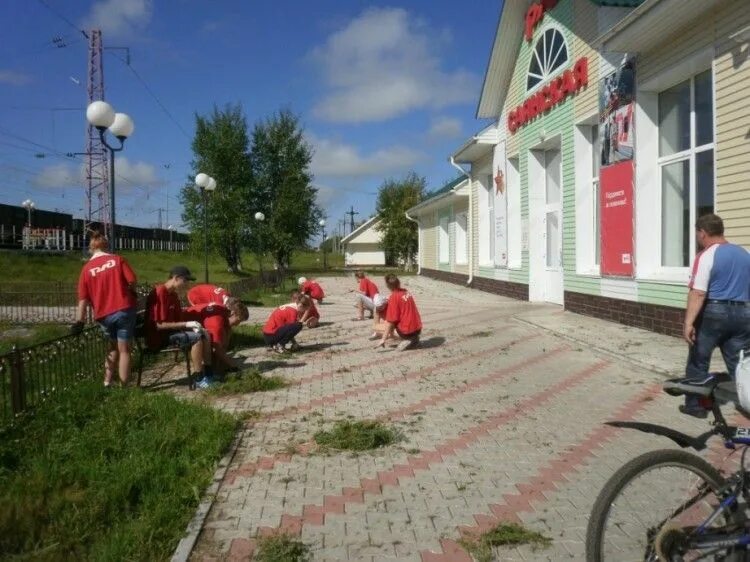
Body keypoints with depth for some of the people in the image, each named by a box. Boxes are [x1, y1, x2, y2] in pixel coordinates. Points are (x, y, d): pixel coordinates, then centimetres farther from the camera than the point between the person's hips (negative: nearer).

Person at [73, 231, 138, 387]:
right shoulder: (117, 259, -1)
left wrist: (79, 322, 5)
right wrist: (130, 293, 13)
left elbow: (83, 299, 0)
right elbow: (132, 281, -8)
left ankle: (107, 383, 22)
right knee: (124, 350, 5)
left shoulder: (86, 269, 3)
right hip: (124, 309, -2)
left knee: (113, 346, 24)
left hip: (104, 314, 2)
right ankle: (123, 388, 7)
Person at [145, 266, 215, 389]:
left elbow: (178, 319, 11)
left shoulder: (173, 295, 9)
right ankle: (199, 379, -18)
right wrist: (186, 324, -22)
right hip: (158, 336, -9)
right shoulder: (159, 294, -21)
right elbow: (159, 325, -25)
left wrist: (192, 326, -9)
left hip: (171, 332, 9)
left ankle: (208, 373, 1)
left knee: (204, 334, 1)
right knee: (196, 337, -22)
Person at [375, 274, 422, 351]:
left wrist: (383, 339, -12)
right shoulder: (406, 292, 4)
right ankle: (414, 339, 12)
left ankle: (407, 340, -2)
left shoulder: (393, 298, -15)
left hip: (407, 332, -7)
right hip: (418, 329, 7)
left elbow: (391, 322, -16)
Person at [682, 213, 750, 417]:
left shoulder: (706, 256, -12)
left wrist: (689, 323, -24)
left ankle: (695, 405, 14)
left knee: (697, 363, 7)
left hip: (713, 312, -6)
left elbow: (698, 293, -21)